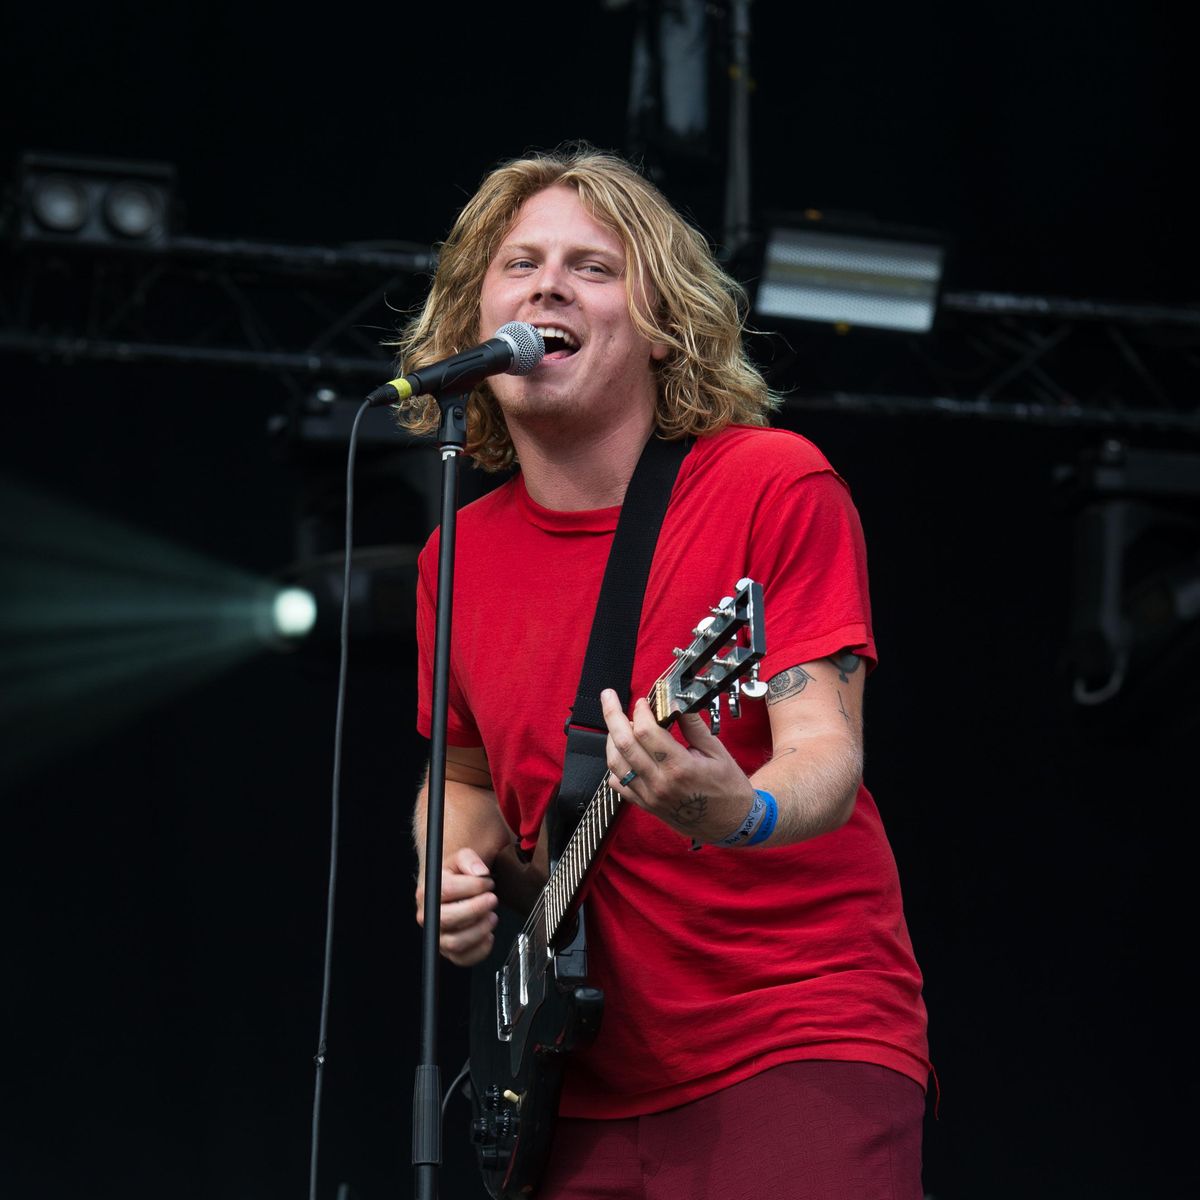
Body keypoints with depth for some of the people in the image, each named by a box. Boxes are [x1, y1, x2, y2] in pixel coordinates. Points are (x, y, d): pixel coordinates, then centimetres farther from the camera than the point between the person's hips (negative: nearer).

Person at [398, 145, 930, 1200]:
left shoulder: (775, 485, -5)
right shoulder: (462, 555, 10)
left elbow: (826, 755, -13)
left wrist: (737, 815, -34)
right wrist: (458, 866, 3)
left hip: (803, 1045, -5)